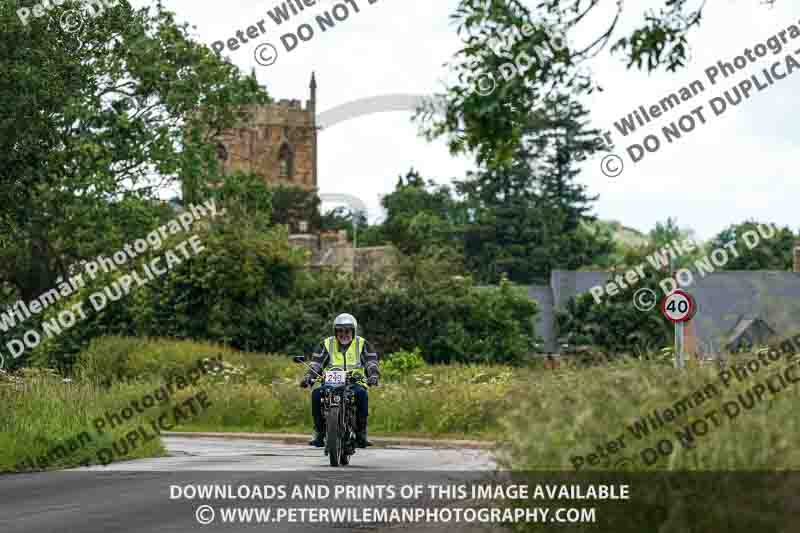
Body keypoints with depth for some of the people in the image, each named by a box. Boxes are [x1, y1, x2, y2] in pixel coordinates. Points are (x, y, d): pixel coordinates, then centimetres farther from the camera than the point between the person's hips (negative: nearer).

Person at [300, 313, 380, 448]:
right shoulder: (326, 344, 12)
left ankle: (361, 433, -25)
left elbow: (371, 361, 0)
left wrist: (373, 375, -20)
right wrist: (308, 376, -13)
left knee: (362, 393, -36)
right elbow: (316, 363, 5)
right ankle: (319, 433, -18)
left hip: (354, 382, -1)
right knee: (316, 393, -30)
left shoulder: (362, 344, 10)